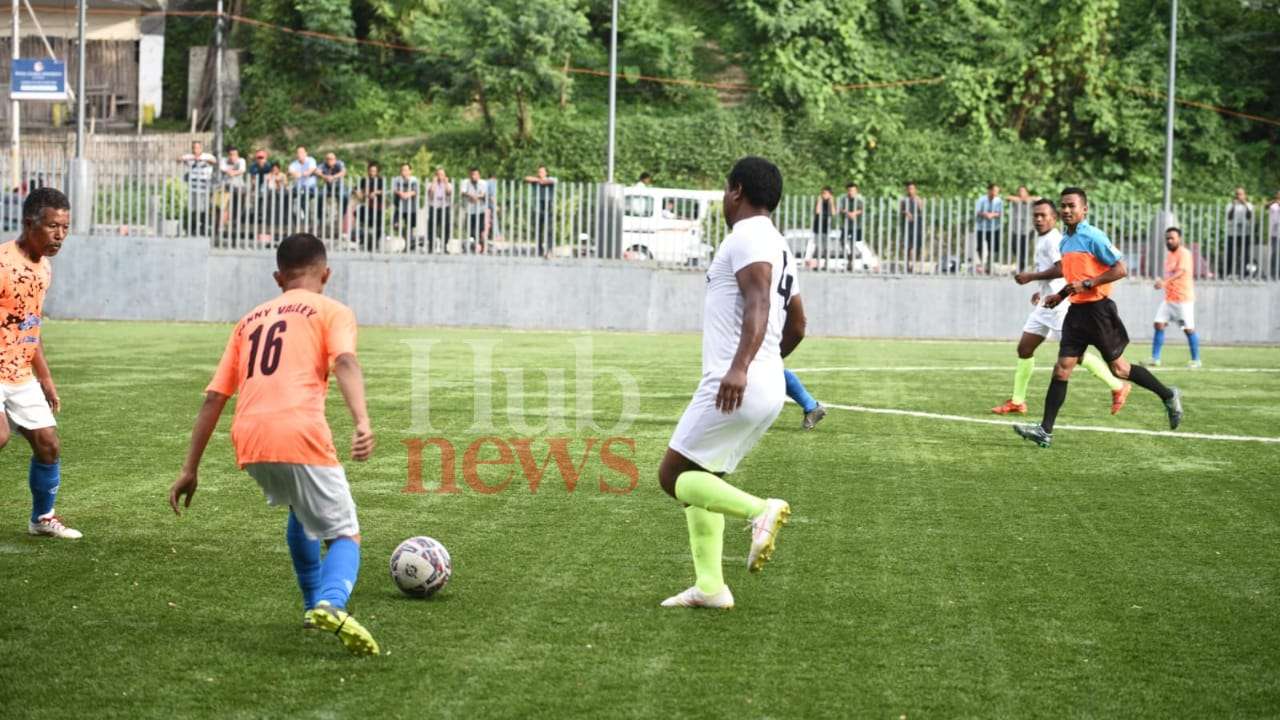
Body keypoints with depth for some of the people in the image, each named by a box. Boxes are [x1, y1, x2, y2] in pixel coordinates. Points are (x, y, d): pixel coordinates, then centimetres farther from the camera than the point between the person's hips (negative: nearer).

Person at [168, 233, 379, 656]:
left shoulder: (251, 320, 27)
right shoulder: (331, 311, 13)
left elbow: (213, 398, 22)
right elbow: (344, 363, -10)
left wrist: (190, 469, 24)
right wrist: (362, 423, -24)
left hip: (248, 442, 5)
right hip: (300, 435, -5)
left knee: (300, 510, 33)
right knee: (345, 536, 4)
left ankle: (314, 603, 32)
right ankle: (331, 604, -26)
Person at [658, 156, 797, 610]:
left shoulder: (747, 237, -9)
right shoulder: (779, 247, 21)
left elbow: (759, 302, -26)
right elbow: (797, 326, 30)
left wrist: (739, 367, -37)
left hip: (737, 388, -10)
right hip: (767, 389, 10)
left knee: (674, 476, -3)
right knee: (700, 478, 17)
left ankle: (760, 510, -20)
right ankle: (710, 585, 12)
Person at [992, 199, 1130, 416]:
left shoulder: (1053, 239, -13)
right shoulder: (1042, 240, 18)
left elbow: (1061, 269, -24)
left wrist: (1031, 277, -17)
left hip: (1059, 305, -10)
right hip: (1046, 304, 10)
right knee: (1024, 348, 6)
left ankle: (1118, 387, 2)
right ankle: (1017, 401, 11)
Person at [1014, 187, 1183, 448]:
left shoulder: (1093, 237, -12)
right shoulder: (1065, 241, 14)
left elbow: (1120, 269, -15)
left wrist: (1087, 284, -20)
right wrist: (1061, 295, 14)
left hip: (1098, 309, -7)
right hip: (1077, 311, 7)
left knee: (1118, 368, 3)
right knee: (1062, 368, -2)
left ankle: (1168, 396, 23)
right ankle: (1045, 430, -6)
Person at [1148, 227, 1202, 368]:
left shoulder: (1184, 254, -12)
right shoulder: (1169, 255, 14)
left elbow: (1180, 272, -29)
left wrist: (1165, 282, -42)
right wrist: (1162, 282, 10)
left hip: (1183, 298, -8)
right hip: (1168, 298, 8)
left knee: (1188, 329, -1)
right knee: (1159, 325, -3)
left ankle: (1196, 360, 11)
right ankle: (1155, 358, 0)